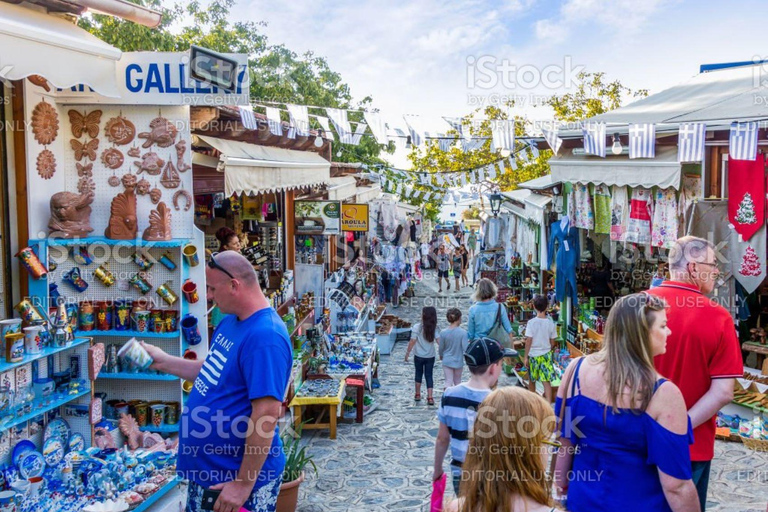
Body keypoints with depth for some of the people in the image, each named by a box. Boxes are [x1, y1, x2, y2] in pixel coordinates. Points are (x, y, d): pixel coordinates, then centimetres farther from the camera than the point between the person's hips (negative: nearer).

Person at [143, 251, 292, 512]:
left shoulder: (265, 337, -26)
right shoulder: (230, 321, 5)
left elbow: (267, 414, -28)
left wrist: (244, 484, -24)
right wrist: (165, 362, 14)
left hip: (237, 479, -9)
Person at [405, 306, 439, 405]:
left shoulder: (417, 327, -15)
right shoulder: (434, 328, -7)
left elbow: (412, 341, -14)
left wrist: (407, 353, -4)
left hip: (419, 356, -1)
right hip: (430, 356, 1)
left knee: (419, 373, 17)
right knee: (429, 375, 8)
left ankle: (418, 394, 27)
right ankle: (430, 397, 1)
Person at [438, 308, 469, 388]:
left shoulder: (443, 332, -13)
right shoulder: (463, 333, -19)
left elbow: (441, 348, -1)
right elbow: (466, 348, -18)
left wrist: (441, 355, 20)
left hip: (447, 361, 0)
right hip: (458, 362, 0)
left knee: (448, 382, 4)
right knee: (457, 382, 19)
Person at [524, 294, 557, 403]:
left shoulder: (531, 322, -12)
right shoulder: (550, 323, -5)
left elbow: (528, 341, -12)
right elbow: (552, 343, 2)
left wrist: (525, 357, -4)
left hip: (533, 354, -1)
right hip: (546, 354, 1)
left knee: (532, 380, 17)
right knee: (547, 381, -1)